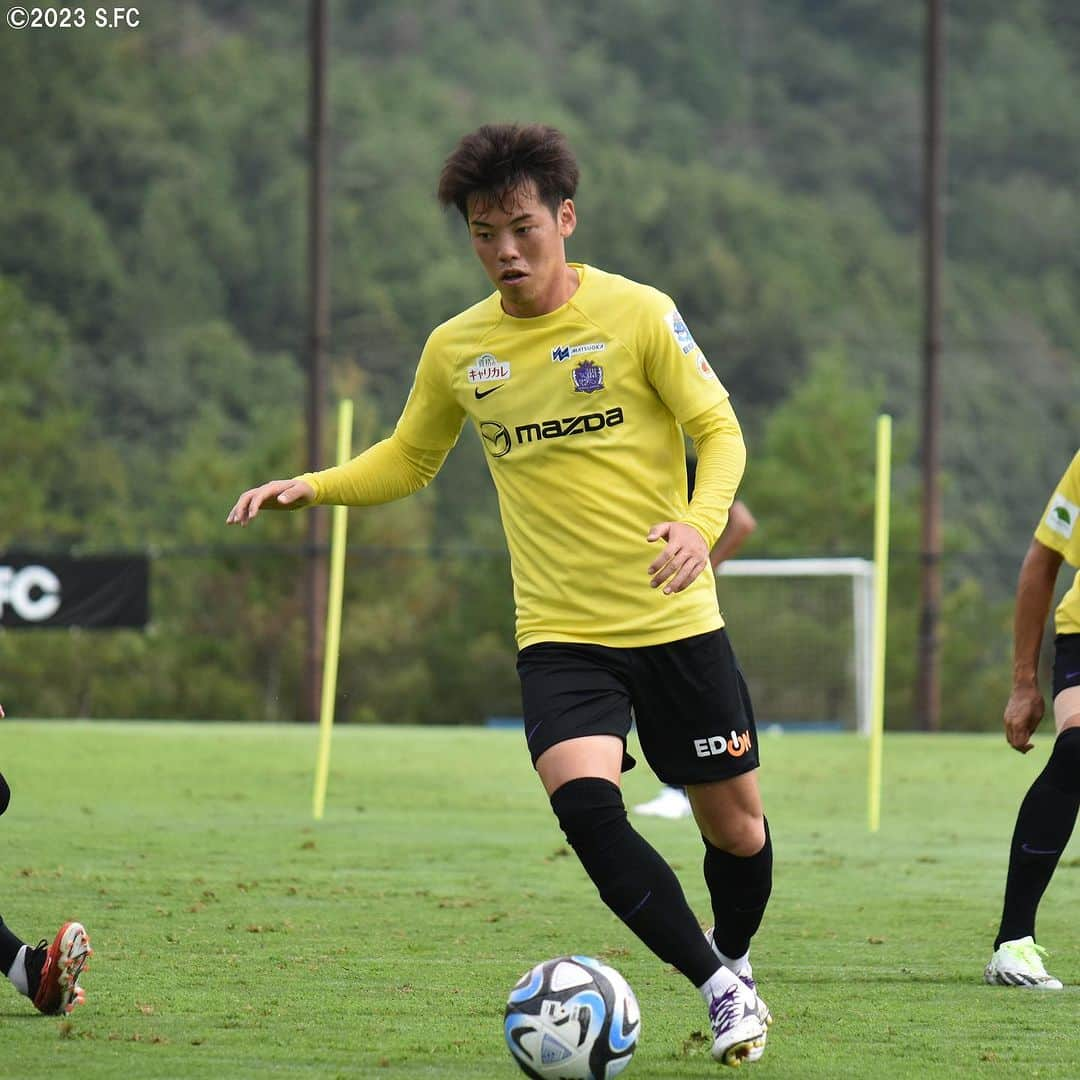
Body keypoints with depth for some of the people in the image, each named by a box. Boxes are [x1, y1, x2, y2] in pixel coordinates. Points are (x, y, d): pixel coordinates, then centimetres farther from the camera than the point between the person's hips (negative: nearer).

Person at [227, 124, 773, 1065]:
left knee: (736, 824, 8)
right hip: (560, 634, 1)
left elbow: (719, 430, -5)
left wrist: (701, 523, -25)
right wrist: (311, 486, 1)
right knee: (585, 804, -24)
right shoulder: (456, 350, 4)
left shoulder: (637, 314, -6)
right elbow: (407, 461, 18)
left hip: (675, 623, -1)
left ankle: (735, 962, 41)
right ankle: (720, 987, -10)